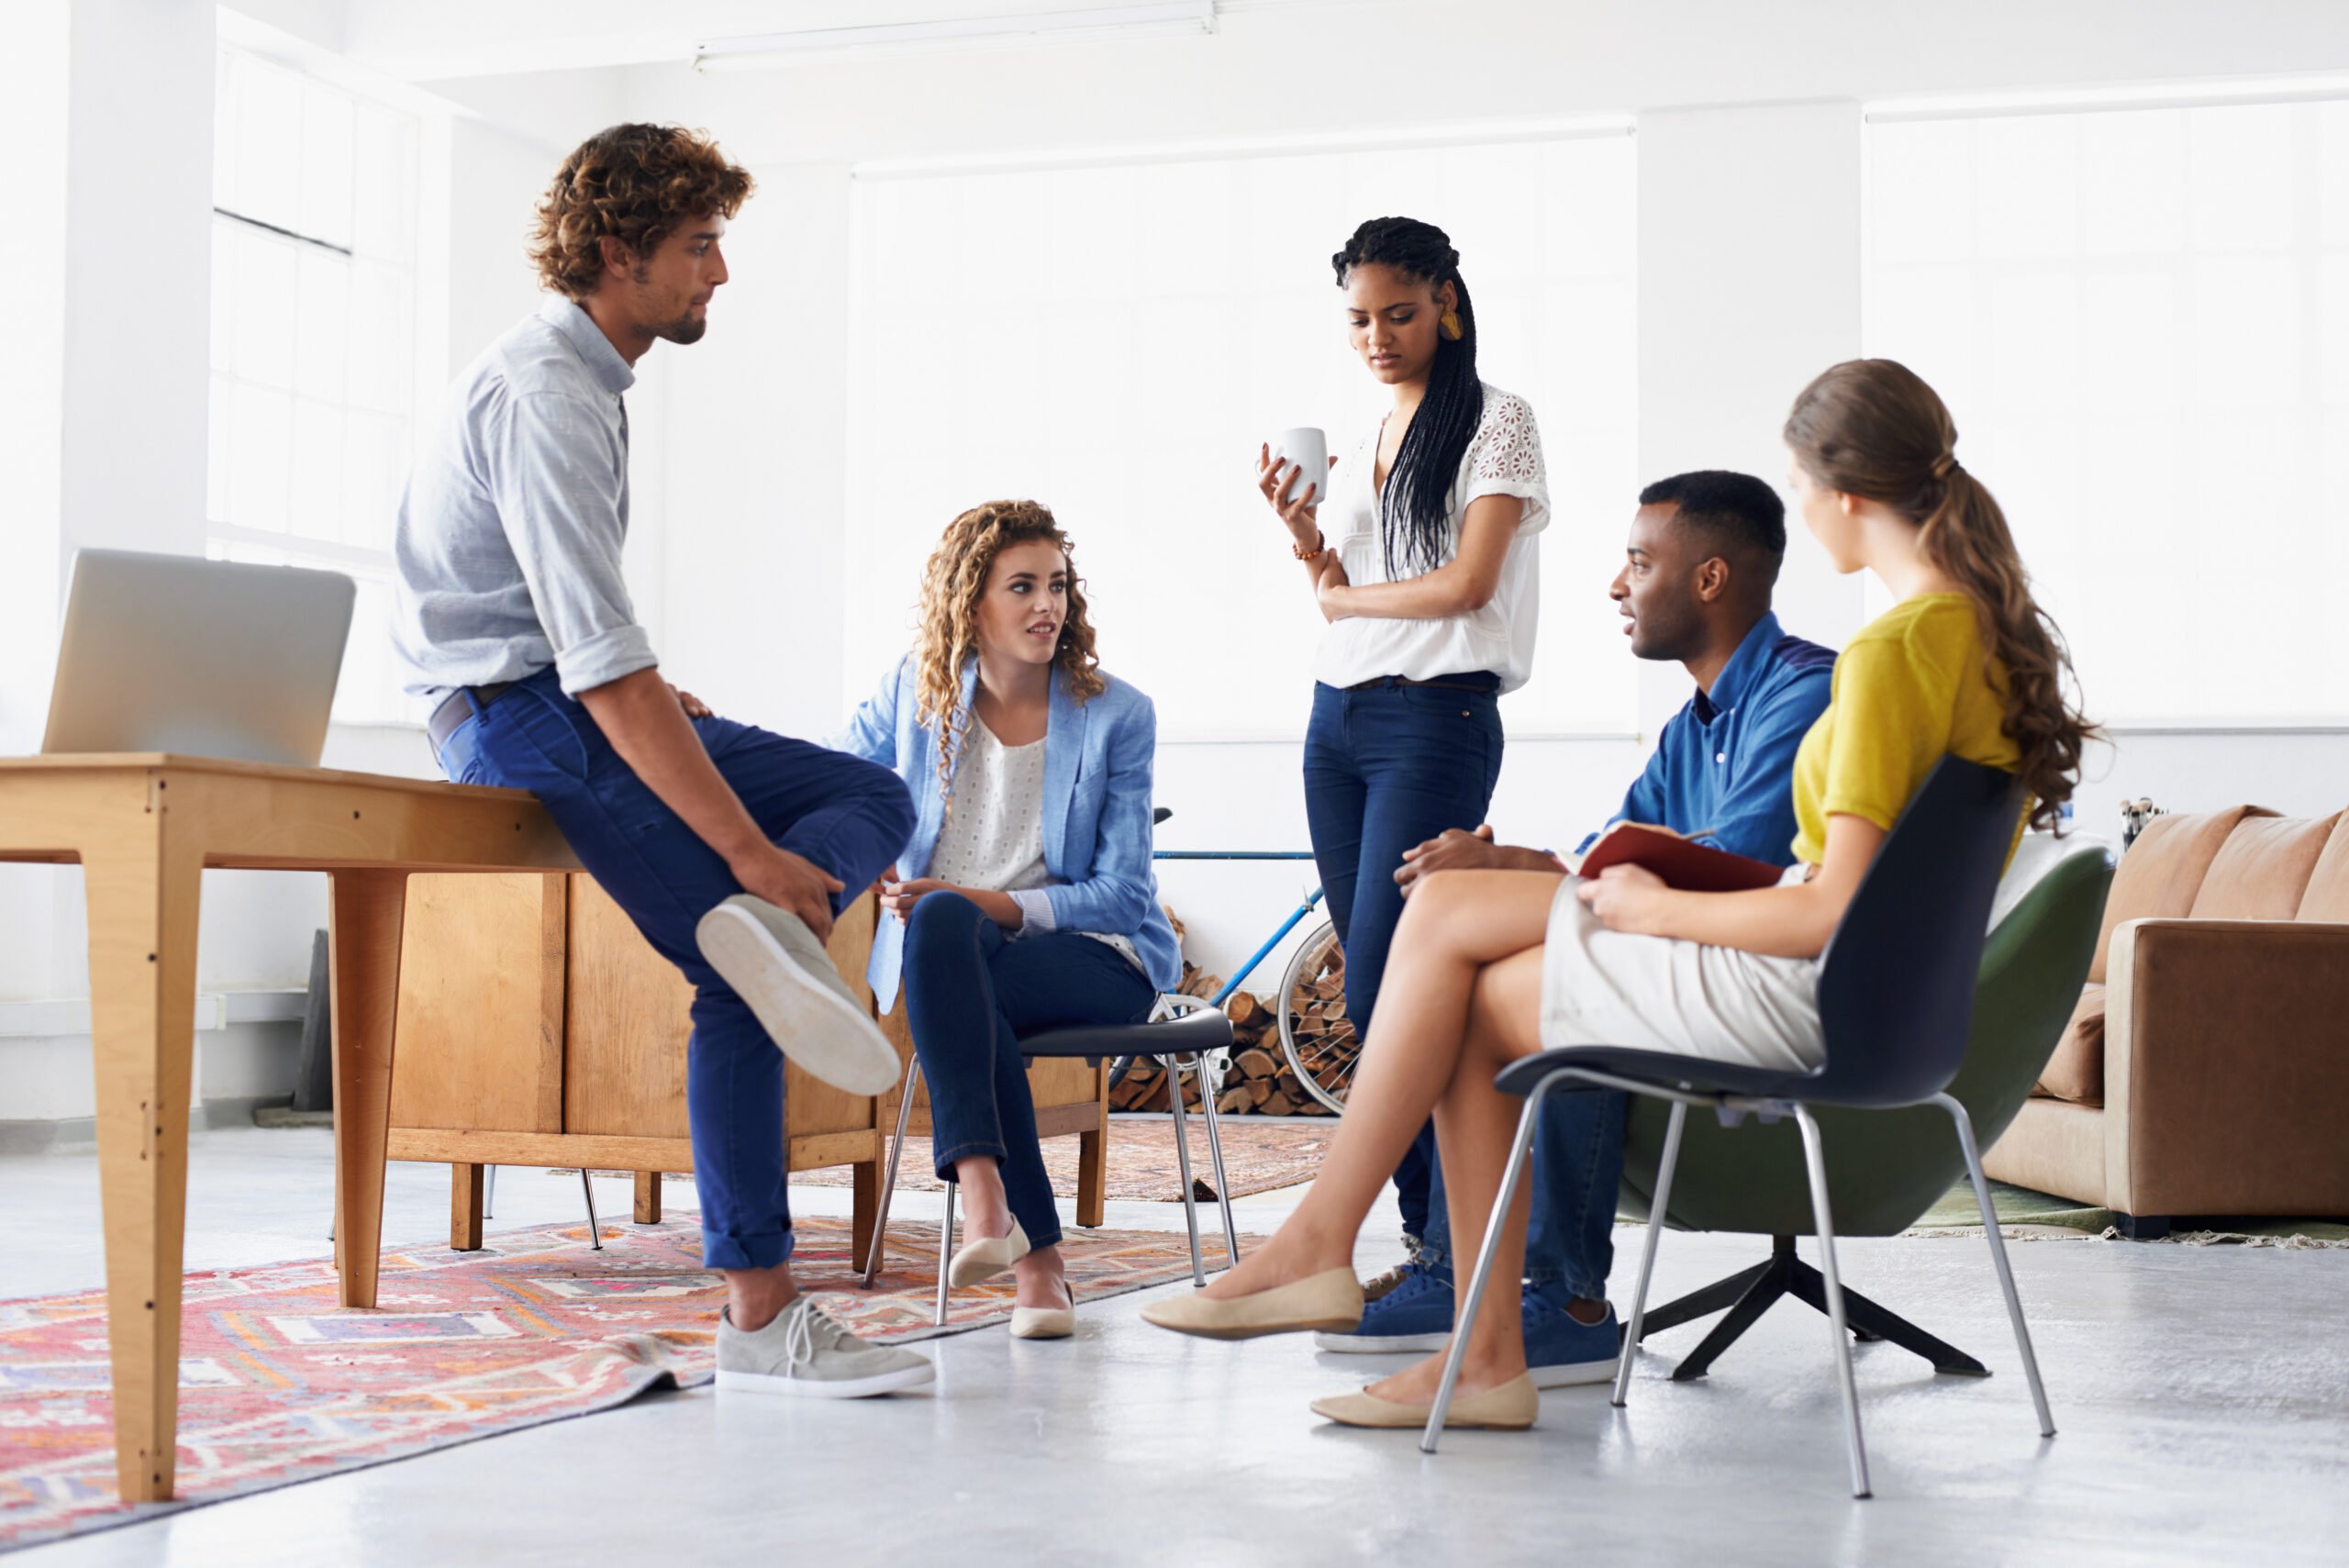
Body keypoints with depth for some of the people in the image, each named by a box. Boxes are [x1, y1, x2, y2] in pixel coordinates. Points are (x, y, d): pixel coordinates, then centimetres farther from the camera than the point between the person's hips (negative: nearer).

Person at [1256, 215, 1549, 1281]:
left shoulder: (1496, 423, -1)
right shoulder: (1359, 445, 18)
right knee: (1378, 991, 4)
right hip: (1336, 721, 7)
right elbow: (1338, 597, 14)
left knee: (1382, 989, -14)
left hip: (1436, 721, -7)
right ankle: (1433, 1233, 9)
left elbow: (1467, 583, -10)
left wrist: (1346, 595, 2)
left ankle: (1442, 1237, -7)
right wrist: (1302, 535, -4)